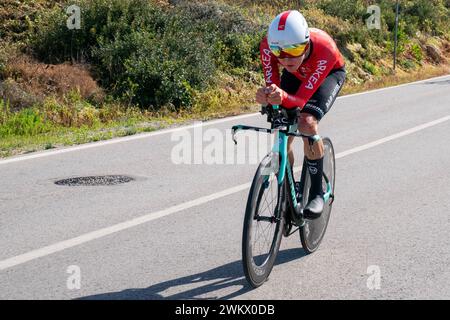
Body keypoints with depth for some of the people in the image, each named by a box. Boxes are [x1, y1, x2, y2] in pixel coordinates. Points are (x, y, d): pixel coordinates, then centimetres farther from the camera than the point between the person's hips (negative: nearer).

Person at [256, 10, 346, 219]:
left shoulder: (325, 49, -43)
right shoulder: (268, 45, -35)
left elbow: (301, 99, -40)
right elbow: (273, 87, -31)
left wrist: (283, 98, -62)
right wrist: (265, 97, -55)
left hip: (330, 74, -4)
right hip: (296, 75, 4)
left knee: (307, 123, -30)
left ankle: (317, 193, -15)